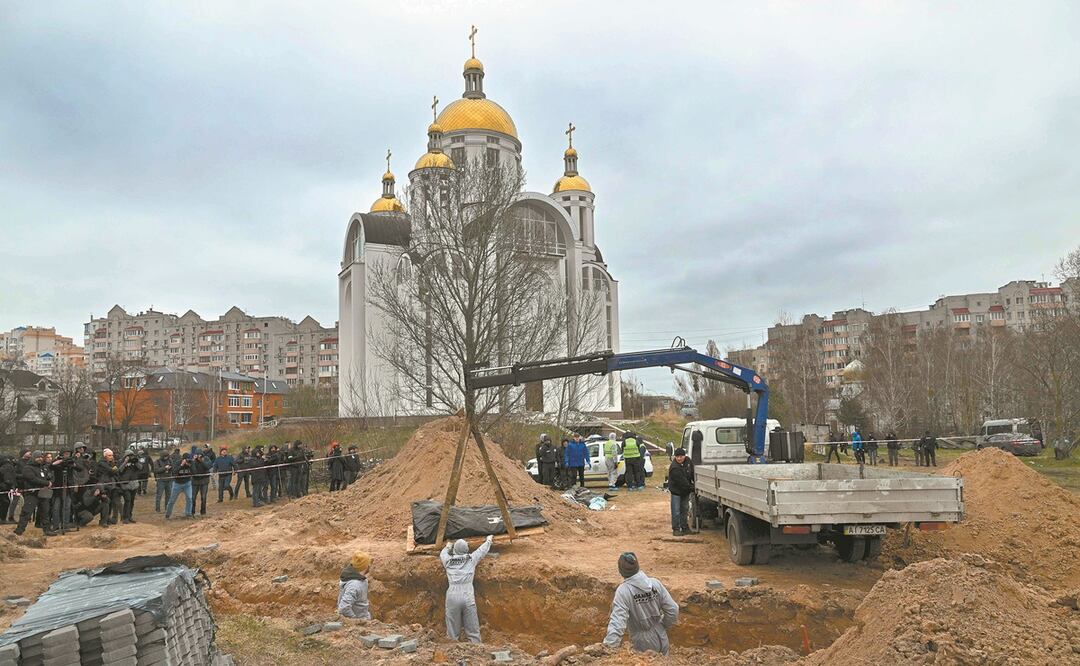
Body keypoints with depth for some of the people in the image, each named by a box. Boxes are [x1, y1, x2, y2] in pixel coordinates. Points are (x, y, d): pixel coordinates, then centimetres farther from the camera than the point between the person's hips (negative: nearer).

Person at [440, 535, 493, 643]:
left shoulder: (448, 560, 9)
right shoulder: (471, 558, 6)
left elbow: (442, 554, 34)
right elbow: (483, 549, 25)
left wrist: (447, 546, 54)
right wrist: (489, 539, 44)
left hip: (452, 596, 1)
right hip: (467, 596, -1)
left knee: (452, 632, 7)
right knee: (472, 631, 3)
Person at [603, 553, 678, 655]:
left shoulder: (623, 591, -23)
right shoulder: (655, 583, -10)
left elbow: (617, 623, -31)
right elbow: (673, 610, -5)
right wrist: (662, 627, 12)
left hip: (643, 647, -4)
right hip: (661, 642, 4)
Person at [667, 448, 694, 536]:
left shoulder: (688, 461, -5)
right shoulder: (674, 468, -28)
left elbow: (693, 474, 8)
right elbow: (683, 482, -27)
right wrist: (693, 489, -24)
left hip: (685, 491, 7)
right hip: (676, 491, -7)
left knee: (685, 509, 14)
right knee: (676, 511, -5)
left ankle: (685, 528, 23)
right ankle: (676, 529, 4)